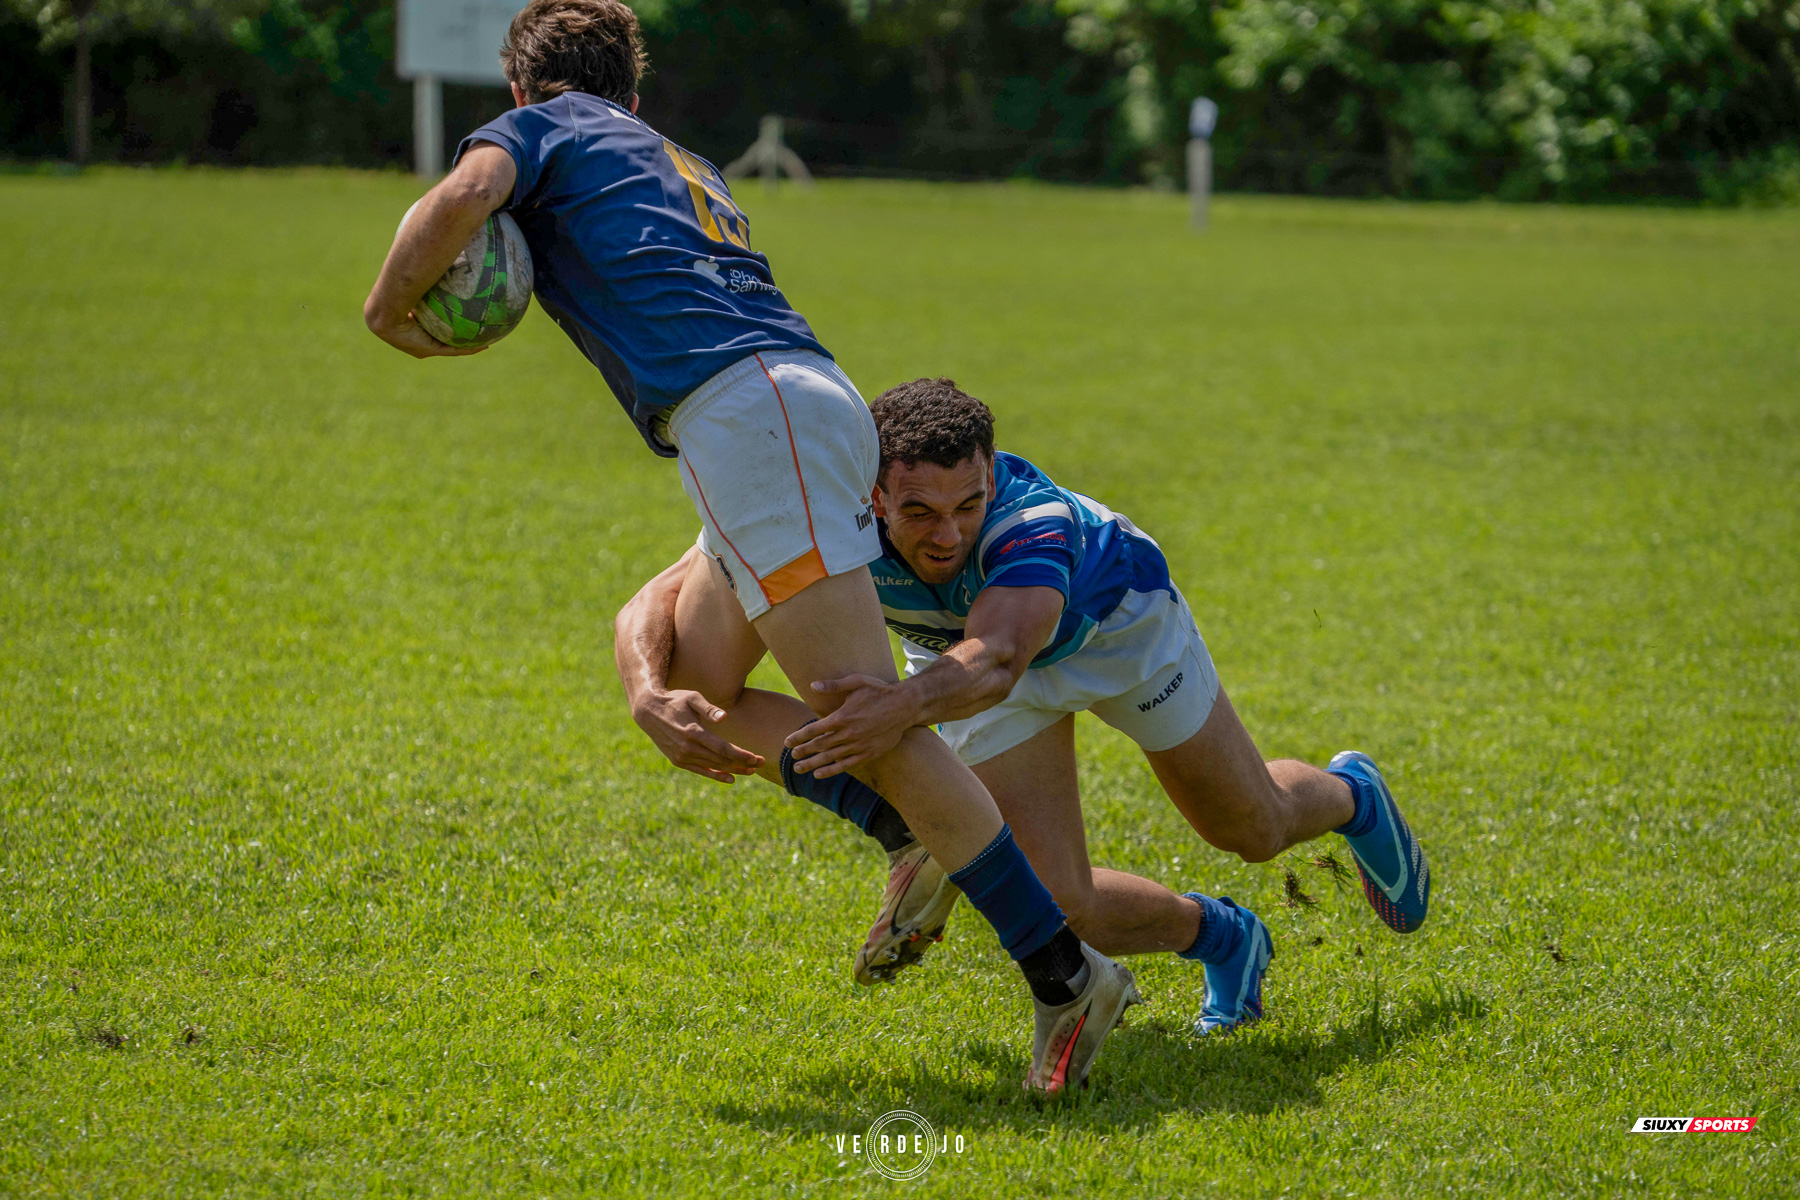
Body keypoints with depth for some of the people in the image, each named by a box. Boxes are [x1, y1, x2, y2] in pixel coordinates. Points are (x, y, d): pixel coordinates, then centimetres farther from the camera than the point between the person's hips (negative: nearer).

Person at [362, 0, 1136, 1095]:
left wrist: (390, 308, 8)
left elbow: (460, 198, -6)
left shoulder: (546, 127, 13)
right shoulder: (683, 167, 34)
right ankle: (929, 851, 15)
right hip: (816, 396, 8)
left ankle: (1066, 974, -19)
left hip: (744, 410, -8)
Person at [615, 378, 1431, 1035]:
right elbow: (655, 604, -41)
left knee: (1253, 830, 17)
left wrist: (907, 704, -85)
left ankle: (1350, 797, 55)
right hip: (960, 657, 2)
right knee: (1060, 909, -11)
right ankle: (1224, 941, 21)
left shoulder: (1035, 520, -47)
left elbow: (997, 659, -65)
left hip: (1114, 619, -2)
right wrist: (652, 698, -62)